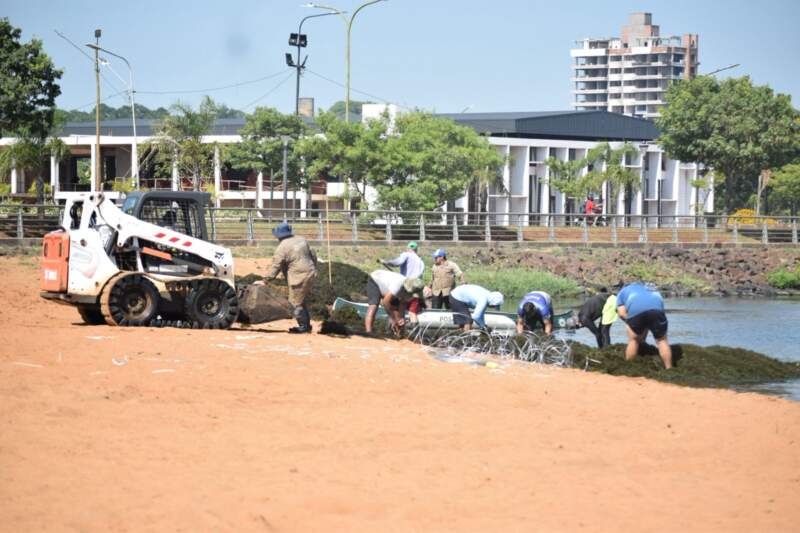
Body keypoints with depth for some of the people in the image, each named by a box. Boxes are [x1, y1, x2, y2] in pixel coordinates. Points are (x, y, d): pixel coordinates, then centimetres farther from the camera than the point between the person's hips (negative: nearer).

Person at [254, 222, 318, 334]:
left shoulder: (282, 247, -12)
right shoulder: (301, 240, 12)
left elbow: (275, 267, -14)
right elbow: (313, 256, 20)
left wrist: (265, 281, -10)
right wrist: (313, 269, 33)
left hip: (299, 278, -9)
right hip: (311, 275, 9)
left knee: (296, 303, 2)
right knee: (301, 301, 20)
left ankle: (303, 326, 6)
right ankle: (307, 324, 24)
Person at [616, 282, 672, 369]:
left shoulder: (623, 292, 35)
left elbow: (622, 313, 15)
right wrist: (643, 337, 33)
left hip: (635, 310, -2)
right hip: (656, 308, 2)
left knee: (633, 341, 17)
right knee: (662, 340, 16)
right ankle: (669, 369, 11)